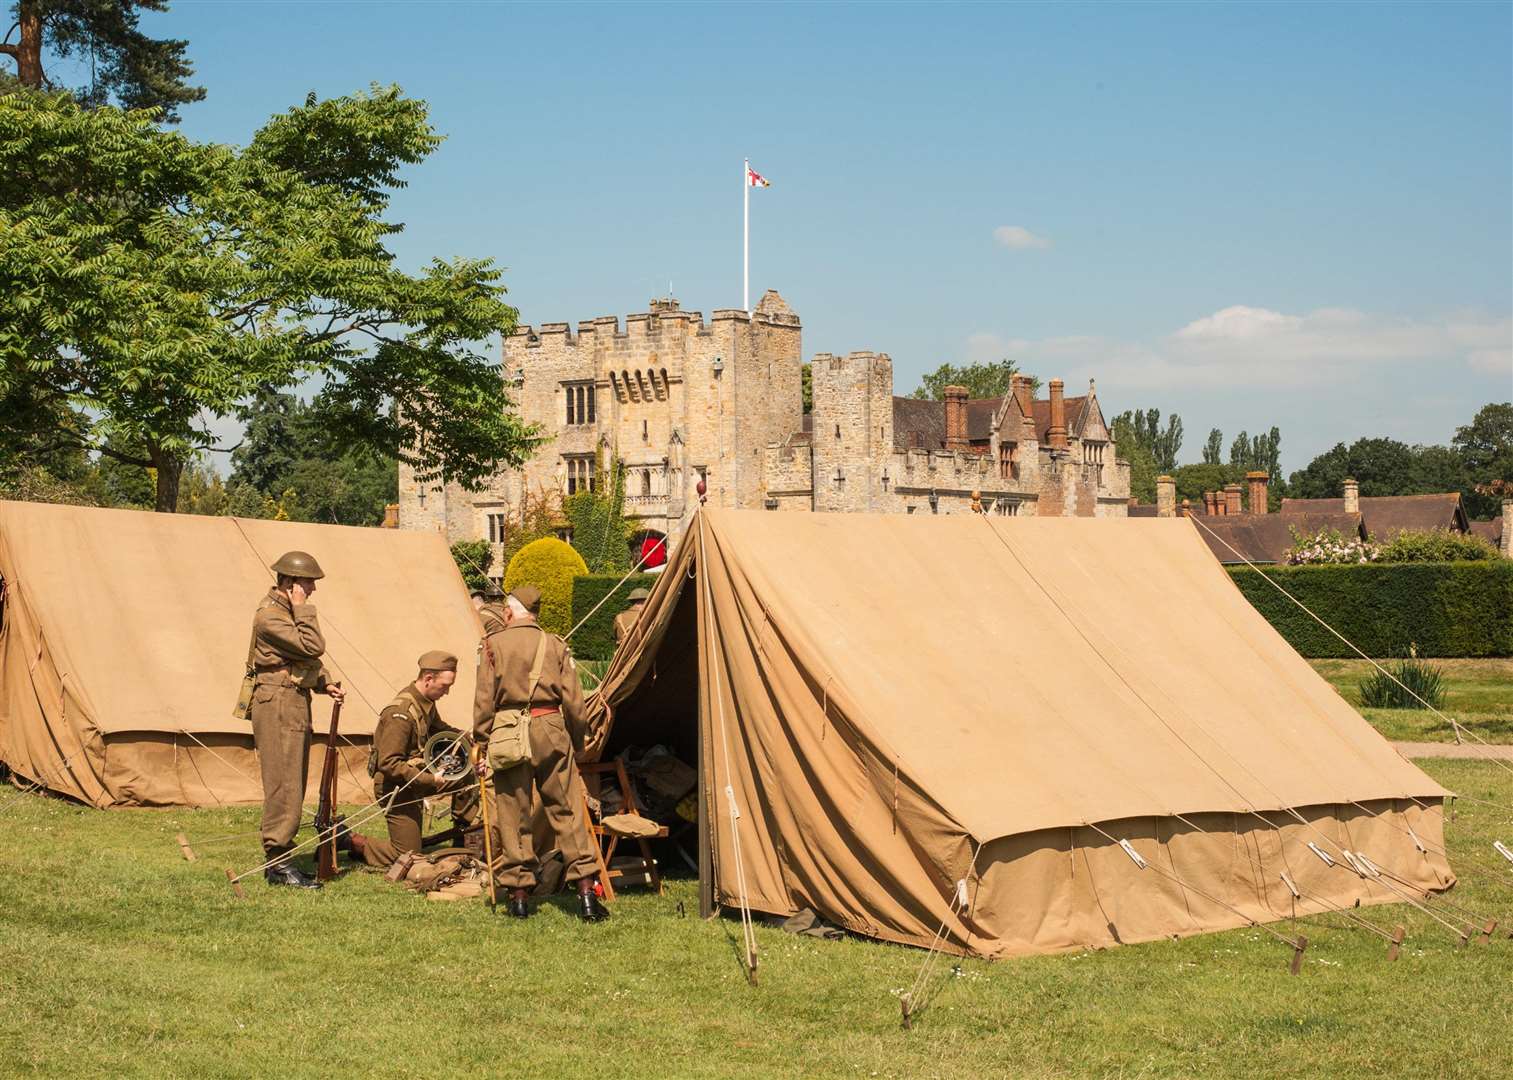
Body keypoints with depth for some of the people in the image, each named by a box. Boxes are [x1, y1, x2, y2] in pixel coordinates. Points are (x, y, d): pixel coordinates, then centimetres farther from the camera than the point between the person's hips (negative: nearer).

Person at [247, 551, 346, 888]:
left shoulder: (289, 611, 15)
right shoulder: (269, 616, -16)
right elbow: (313, 647, -24)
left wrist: (324, 684, 11)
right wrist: (302, 609, -17)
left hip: (295, 704, 10)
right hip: (277, 705, -10)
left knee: (293, 785, 12)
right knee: (284, 785, -10)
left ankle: (279, 859, 17)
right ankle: (278, 863, -8)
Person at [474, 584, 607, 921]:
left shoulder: (493, 644, 1)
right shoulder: (556, 645, 5)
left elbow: (484, 700, -1)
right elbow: (574, 701, 4)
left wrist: (482, 745, 4)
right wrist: (577, 743, 16)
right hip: (550, 729, 1)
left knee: (513, 816, 6)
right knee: (567, 811, 4)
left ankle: (519, 895, 9)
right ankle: (585, 890, -1)